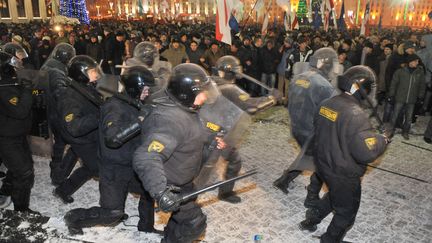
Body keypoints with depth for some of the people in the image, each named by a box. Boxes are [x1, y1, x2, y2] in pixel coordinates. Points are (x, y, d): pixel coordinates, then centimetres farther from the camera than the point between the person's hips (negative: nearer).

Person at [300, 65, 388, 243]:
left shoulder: (326, 104, -6)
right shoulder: (356, 115, -30)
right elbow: (366, 152, -32)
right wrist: (382, 140, -13)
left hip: (323, 165, 7)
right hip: (343, 175, -7)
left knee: (334, 196, 34)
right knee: (346, 213, 18)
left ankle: (310, 220, 44)